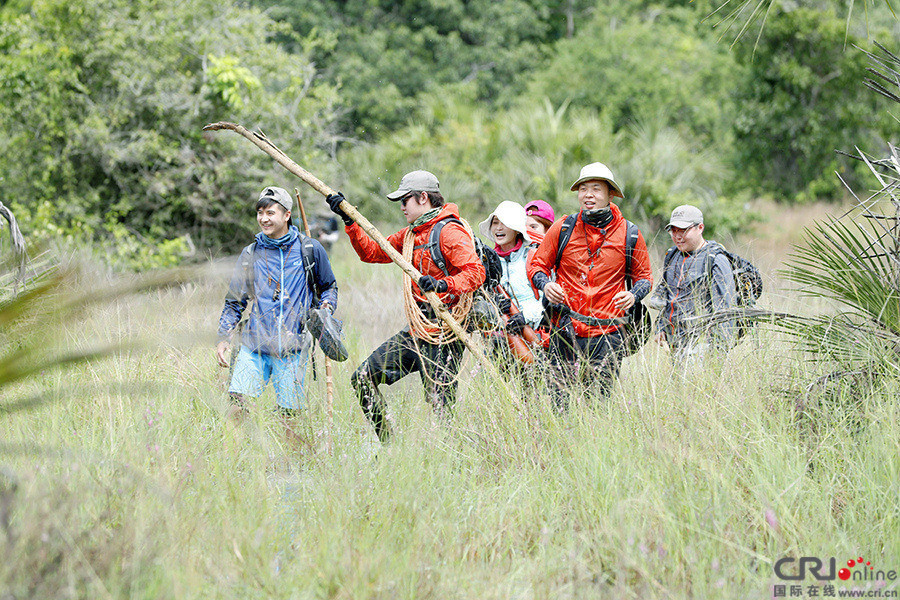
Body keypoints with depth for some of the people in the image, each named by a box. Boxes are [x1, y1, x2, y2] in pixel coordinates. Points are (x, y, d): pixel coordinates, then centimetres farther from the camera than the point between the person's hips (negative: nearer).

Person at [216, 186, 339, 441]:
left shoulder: (310, 250, 5)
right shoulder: (250, 255, 10)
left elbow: (329, 286, 19)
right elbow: (234, 302, 15)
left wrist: (326, 307, -3)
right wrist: (223, 338, 5)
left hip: (293, 348, -1)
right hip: (255, 345, 1)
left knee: (288, 416, -3)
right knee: (237, 402, -16)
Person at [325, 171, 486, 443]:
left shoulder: (449, 231, -12)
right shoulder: (412, 234, 17)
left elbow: (475, 272, -22)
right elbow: (372, 252, 22)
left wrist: (443, 285, -38)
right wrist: (349, 219, 13)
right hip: (417, 330, 9)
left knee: (439, 406, -10)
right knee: (363, 377, 5)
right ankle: (387, 444, 10)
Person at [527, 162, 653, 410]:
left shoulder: (629, 235, 4)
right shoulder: (563, 229, 4)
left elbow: (644, 277, 15)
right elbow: (537, 265, 13)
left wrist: (633, 295, -7)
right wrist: (545, 284, -8)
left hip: (607, 335, 0)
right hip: (566, 332, 0)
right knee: (558, 401, -4)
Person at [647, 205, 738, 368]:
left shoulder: (716, 261, -7)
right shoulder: (672, 257, 16)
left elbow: (726, 306, -9)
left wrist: (721, 346, -12)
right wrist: (660, 328, 20)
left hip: (701, 339, -8)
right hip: (674, 340, 8)